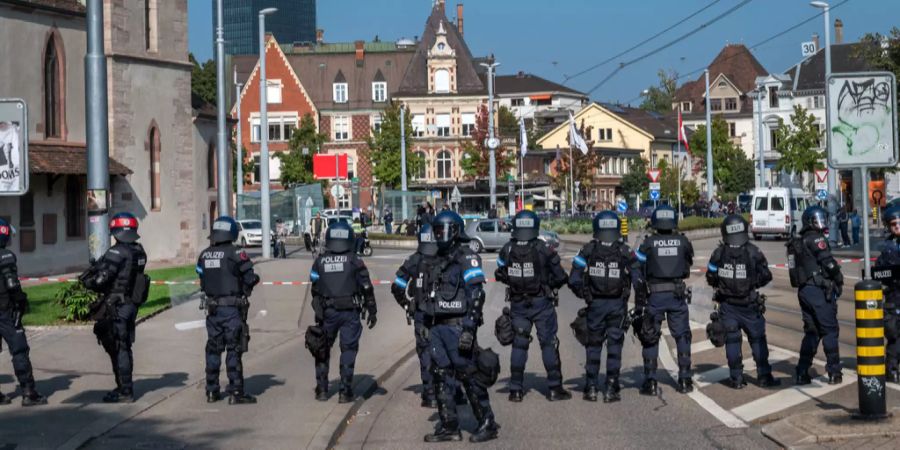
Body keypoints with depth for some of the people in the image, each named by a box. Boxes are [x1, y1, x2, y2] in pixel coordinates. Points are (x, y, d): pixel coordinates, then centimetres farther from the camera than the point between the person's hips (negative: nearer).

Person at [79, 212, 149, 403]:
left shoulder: (117, 252, -18)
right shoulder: (139, 252, 8)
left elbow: (101, 278, -23)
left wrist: (86, 280, -3)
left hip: (117, 307, -8)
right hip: (132, 304, 8)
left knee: (118, 349, -2)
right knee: (124, 348, 18)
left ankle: (125, 391, 1)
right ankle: (124, 387, 26)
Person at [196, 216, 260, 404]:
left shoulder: (204, 255, 5)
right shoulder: (236, 254, -12)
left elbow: (202, 281, 7)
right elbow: (250, 278, -10)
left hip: (213, 308, 5)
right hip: (233, 309, -5)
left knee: (213, 349, 14)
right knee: (234, 350, -2)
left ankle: (212, 391, 19)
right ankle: (235, 392, -2)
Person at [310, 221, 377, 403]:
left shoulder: (320, 262, 2)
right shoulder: (354, 261, -4)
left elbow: (315, 290, 5)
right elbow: (366, 288, -3)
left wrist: (319, 310, 15)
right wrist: (372, 311, 3)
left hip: (327, 312, 2)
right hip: (350, 312, -2)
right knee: (348, 350, 4)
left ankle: (322, 389, 16)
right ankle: (346, 391, 2)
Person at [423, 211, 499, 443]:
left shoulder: (467, 258, -9)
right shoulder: (438, 260, 17)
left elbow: (475, 296, -16)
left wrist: (469, 329, -23)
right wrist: (429, 325, 21)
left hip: (458, 325, -8)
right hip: (439, 326, 8)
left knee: (469, 375, -5)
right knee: (442, 376, 8)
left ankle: (487, 424, 4)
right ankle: (448, 426, 14)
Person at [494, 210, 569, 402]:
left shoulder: (507, 250, -7)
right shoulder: (543, 250, -14)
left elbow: (500, 274, 6)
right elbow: (561, 277, -8)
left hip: (518, 304, 3)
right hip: (541, 303, -3)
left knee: (519, 344, 11)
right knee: (549, 343, 6)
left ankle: (516, 389, 11)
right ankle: (554, 388, 8)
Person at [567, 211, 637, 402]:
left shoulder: (588, 250, -4)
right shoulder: (625, 252, -5)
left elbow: (573, 280, -8)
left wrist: (584, 295, 8)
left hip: (595, 305, 1)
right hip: (617, 305, -1)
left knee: (593, 345, 12)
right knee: (614, 346, 6)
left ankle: (591, 388, 12)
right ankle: (611, 389, 3)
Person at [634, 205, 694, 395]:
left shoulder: (648, 244, -4)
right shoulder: (683, 242, 1)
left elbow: (638, 275, -5)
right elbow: (688, 265, 15)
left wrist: (639, 304, -1)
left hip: (654, 295, -1)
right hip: (678, 294, 2)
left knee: (650, 338, 6)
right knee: (682, 336, 11)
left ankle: (650, 381, 3)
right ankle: (685, 380, 11)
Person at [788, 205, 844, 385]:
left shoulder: (797, 242, 16)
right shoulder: (816, 238, -10)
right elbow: (828, 262, -16)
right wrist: (839, 279, 0)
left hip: (803, 290, 8)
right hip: (819, 289, -8)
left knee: (811, 331, 12)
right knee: (830, 330, -1)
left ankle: (802, 373, 9)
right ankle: (834, 372, 0)